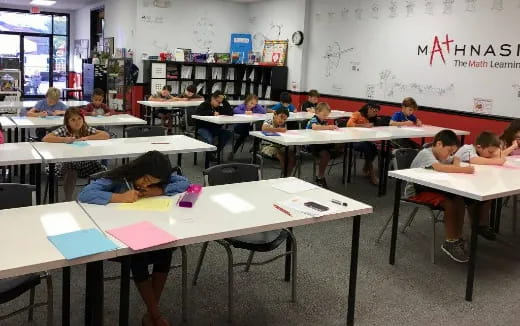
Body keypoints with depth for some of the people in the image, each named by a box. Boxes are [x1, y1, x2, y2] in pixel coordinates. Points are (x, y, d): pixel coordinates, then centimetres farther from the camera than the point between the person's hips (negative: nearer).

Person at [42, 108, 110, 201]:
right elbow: (45, 139, -22)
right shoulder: (64, 130, -10)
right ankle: (68, 200, -15)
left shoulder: (87, 129, -3)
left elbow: (106, 135, -12)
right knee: (70, 173, -33)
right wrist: (65, 139, -31)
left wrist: (87, 138, -19)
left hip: (86, 163, 3)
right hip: (68, 164, -3)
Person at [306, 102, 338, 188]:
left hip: (321, 143, 8)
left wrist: (332, 127, -10)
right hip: (312, 145, -8)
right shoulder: (314, 119, -9)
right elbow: (314, 127, -32)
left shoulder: (324, 121, 17)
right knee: (325, 154, -30)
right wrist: (328, 127, -29)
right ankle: (320, 178, -17)